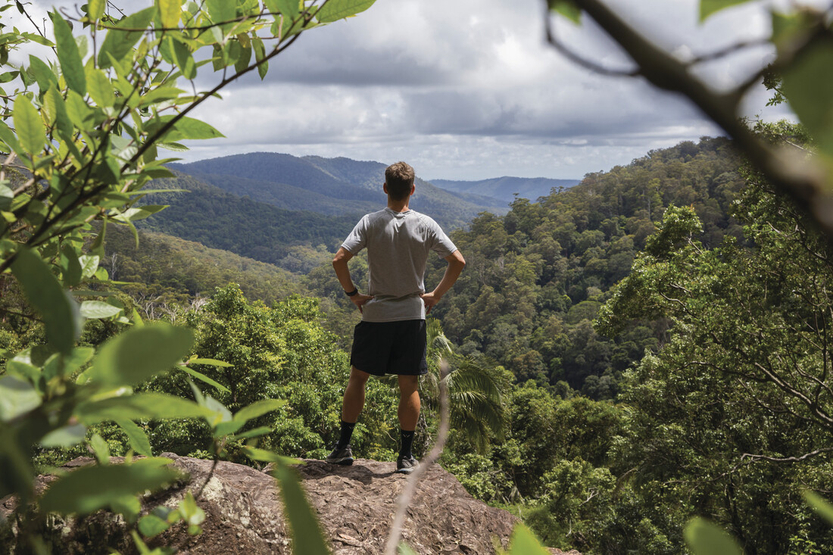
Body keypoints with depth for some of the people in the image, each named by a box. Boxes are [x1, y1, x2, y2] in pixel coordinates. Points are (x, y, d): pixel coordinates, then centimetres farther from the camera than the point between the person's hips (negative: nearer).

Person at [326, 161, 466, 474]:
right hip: (412, 314, 1)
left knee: (357, 377, 13)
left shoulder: (371, 223, -7)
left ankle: (343, 447, 15)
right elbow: (458, 262, -6)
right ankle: (406, 456, 11)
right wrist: (436, 295, 3)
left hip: (375, 314, 0)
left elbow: (339, 260, -14)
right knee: (409, 386, 7)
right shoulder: (425, 225, -5)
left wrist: (352, 294, -2)